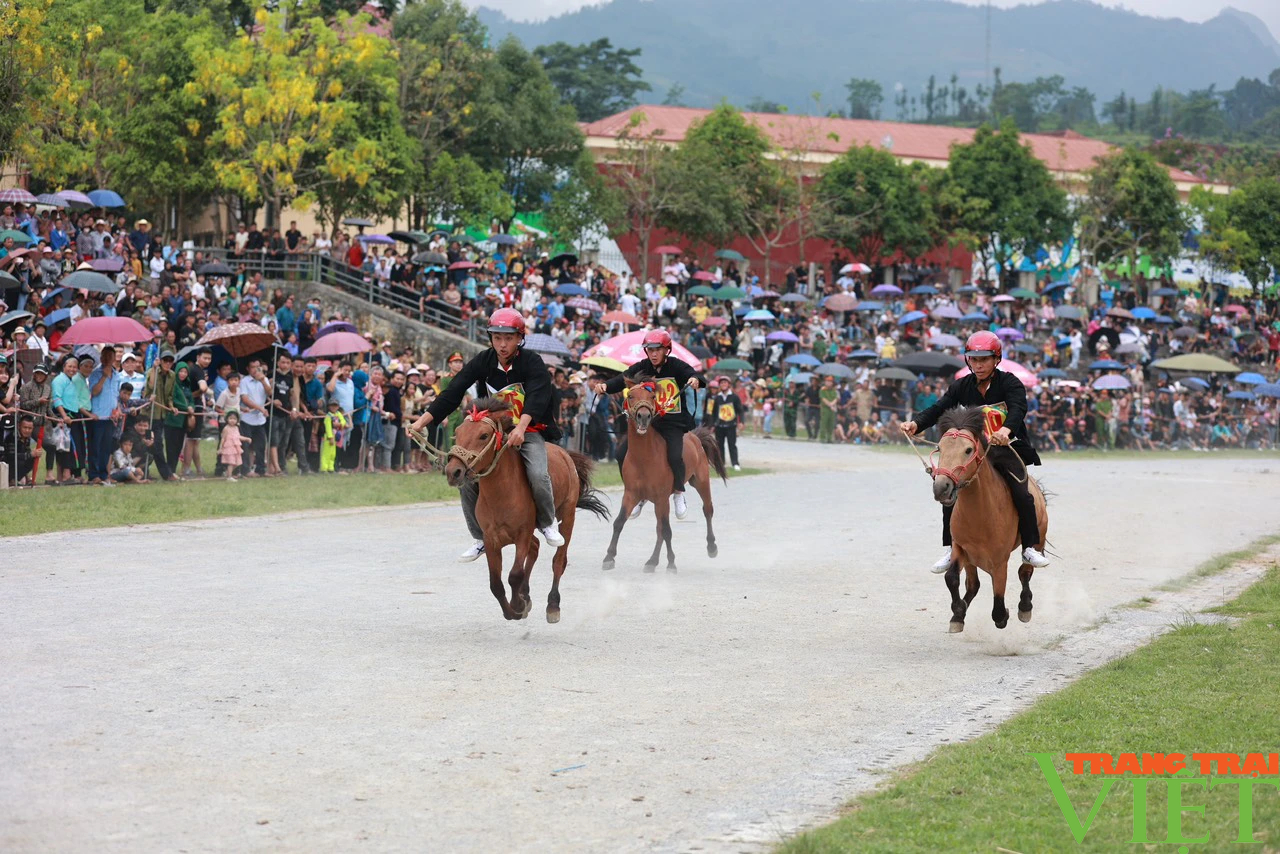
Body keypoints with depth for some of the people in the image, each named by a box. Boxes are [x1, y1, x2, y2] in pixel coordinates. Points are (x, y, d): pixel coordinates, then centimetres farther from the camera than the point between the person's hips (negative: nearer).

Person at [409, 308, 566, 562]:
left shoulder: (532, 362, -13)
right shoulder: (483, 362, -4)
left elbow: (537, 396, -30)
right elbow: (453, 393, -8)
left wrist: (521, 428, -49)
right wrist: (421, 422, -17)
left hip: (529, 431, -3)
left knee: (538, 474, -30)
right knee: (468, 479, -13)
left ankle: (548, 523, -1)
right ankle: (481, 539, 3)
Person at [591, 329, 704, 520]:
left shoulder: (677, 366, -5)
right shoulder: (641, 368, 1)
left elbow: (693, 375, -21)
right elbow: (622, 380, -13)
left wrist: (695, 379, -46)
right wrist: (605, 386, -33)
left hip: (674, 423, -4)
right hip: (648, 421, 4)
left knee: (675, 456, -27)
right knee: (623, 454, -7)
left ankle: (679, 493, 1)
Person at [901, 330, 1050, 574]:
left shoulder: (1009, 383, -10)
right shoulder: (962, 387, 3)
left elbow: (1018, 408, -29)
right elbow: (939, 409, -5)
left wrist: (1006, 430, -51)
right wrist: (916, 424, -26)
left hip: (1008, 448, -3)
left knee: (1022, 494, -18)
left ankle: (1030, 548, -1)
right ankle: (951, 549, 2)